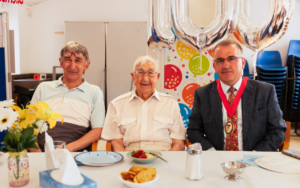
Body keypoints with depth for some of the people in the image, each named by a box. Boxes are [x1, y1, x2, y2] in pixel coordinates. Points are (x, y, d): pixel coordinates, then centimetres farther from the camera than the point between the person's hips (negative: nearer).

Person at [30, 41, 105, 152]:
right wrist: (36, 152, -6)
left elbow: (97, 131, 3)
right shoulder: (43, 88, 18)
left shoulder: (95, 92, 12)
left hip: (74, 154, -2)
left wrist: (69, 148, -12)